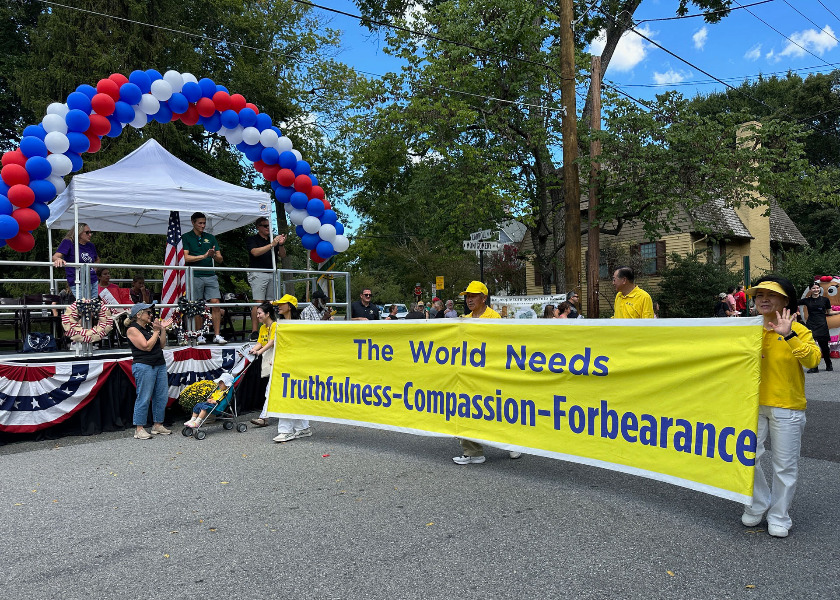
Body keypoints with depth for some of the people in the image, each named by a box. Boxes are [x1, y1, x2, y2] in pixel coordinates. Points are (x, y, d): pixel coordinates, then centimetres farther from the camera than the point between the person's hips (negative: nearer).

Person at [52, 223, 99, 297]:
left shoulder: (90, 245, 15)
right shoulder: (68, 243, -2)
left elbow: (97, 259, 33)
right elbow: (55, 257, -14)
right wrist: (58, 259, -38)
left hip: (94, 282, 6)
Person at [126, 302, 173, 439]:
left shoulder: (149, 327, 16)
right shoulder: (133, 329, -6)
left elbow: (162, 345, 15)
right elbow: (147, 346, -14)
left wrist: (163, 329, 8)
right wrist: (156, 331, -8)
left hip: (160, 365, 8)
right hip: (144, 366, -8)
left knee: (162, 396, 8)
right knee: (144, 398, -7)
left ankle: (157, 425, 18)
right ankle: (139, 429, 1)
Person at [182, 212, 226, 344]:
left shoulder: (210, 238, 16)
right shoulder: (186, 237, 6)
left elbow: (220, 260, 13)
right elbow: (185, 258, -6)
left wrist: (214, 255, -9)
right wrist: (203, 256, -12)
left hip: (211, 275, 3)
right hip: (195, 276, -3)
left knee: (216, 304, -6)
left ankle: (217, 335, -5)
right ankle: (199, 336, 10)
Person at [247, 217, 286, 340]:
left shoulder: (273, 239, 21)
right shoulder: (253, 239, 5)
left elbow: (282, 255, 14)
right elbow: (255, 252, -13)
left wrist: (281, 245, -6)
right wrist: (272, 245, -19)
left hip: (272, 274, 5)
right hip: (258, 273, -5)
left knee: (271, 302, 1)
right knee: (258, 302, -13)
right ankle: (254, 332, -14)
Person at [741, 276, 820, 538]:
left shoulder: (798, 330, -6)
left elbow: (812, 359, -22)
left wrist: (789, 335, -32)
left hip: (786, 408, -3)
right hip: (753, 405, 4)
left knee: (785, 465, 6)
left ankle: (779, 517, 21)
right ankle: (758, 505, 25)